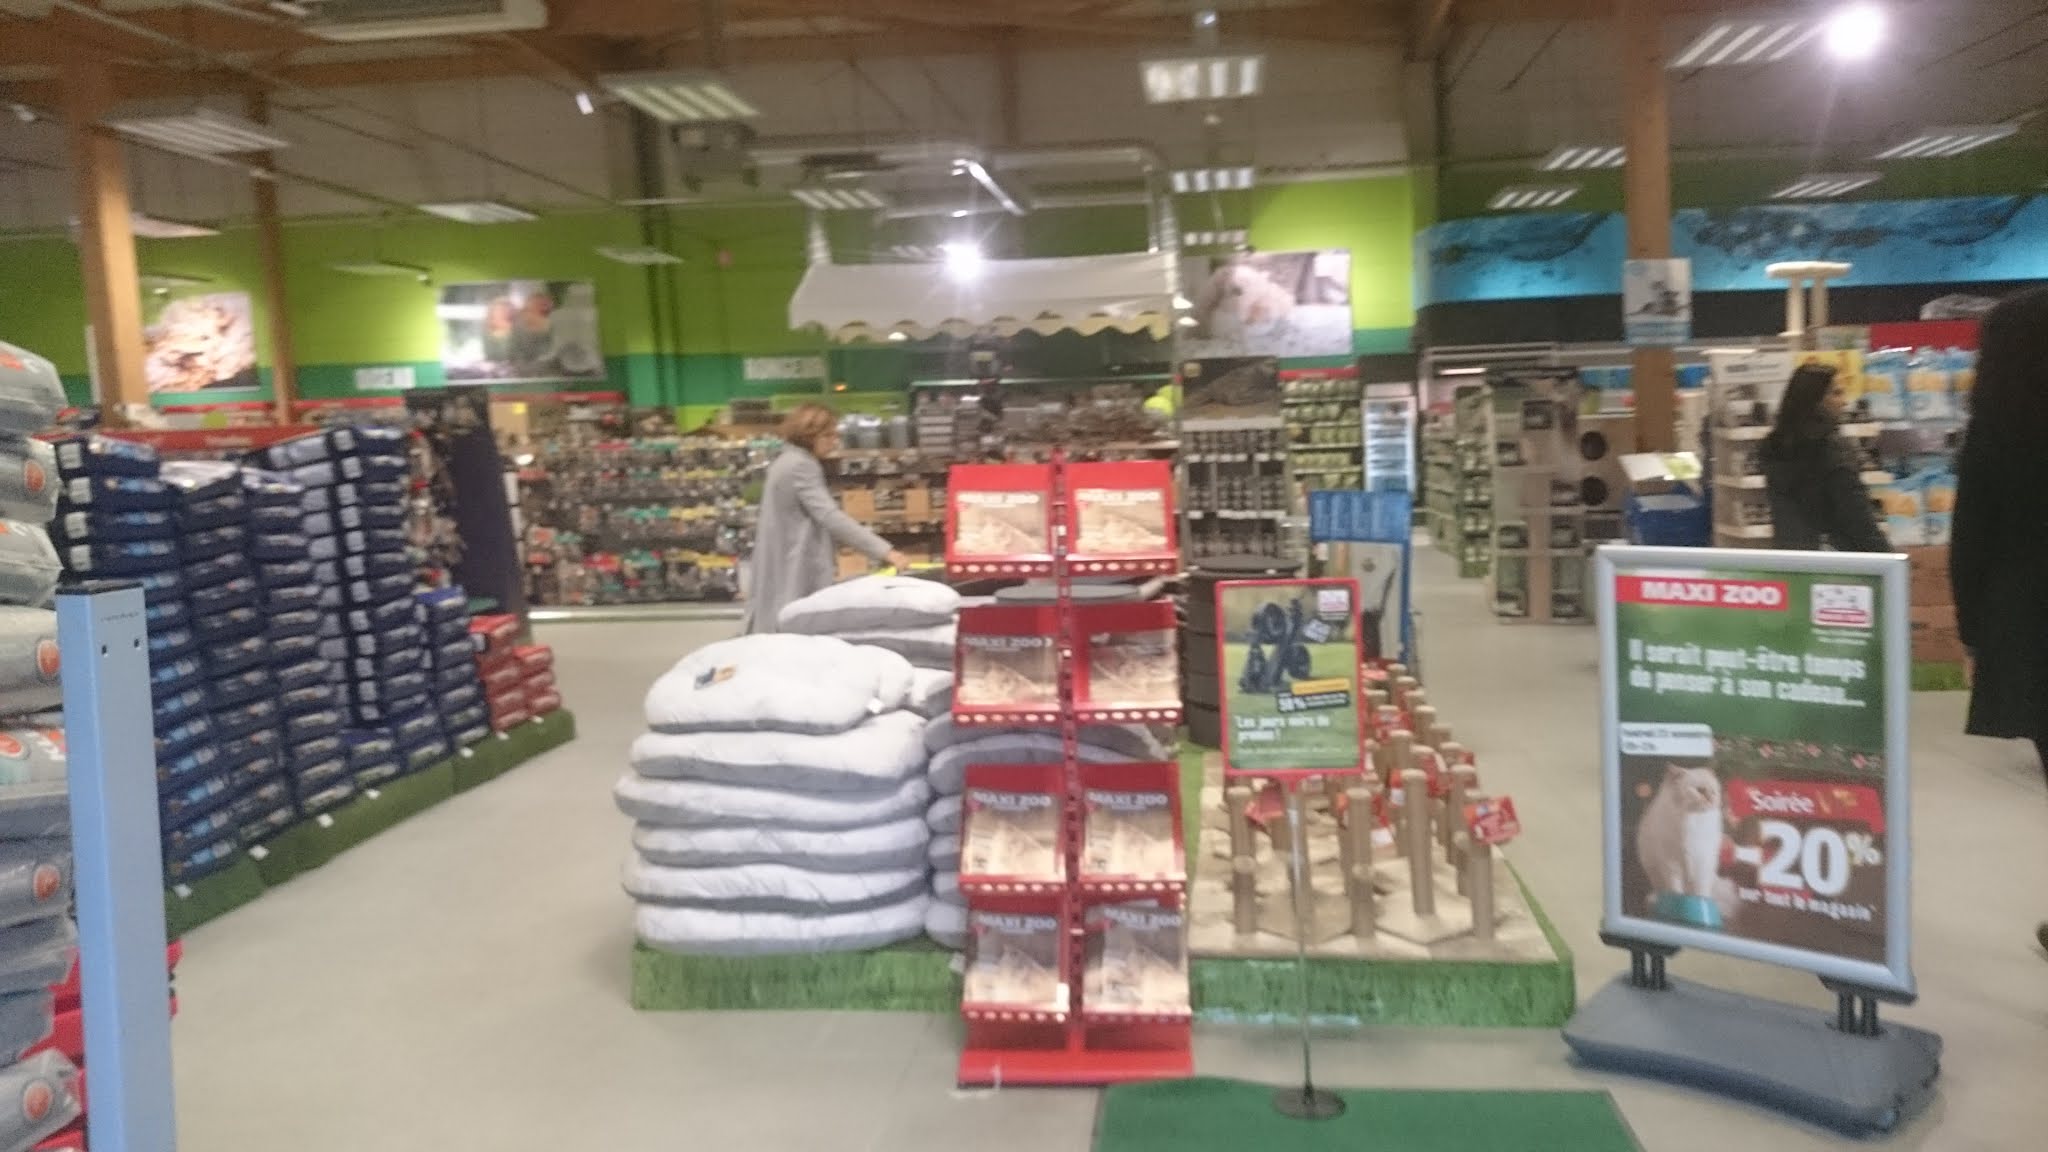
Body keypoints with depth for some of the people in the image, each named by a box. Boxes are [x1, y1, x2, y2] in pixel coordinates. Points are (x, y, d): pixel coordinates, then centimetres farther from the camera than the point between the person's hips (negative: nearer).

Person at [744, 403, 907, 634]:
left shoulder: (787, 463, 18)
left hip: (784, 571, 11)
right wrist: (884, 551, -28)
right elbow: (830, 517, -25)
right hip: (798, 574, -11)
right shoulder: (802, 466, -15)